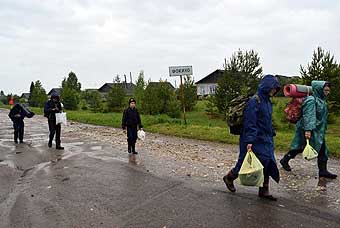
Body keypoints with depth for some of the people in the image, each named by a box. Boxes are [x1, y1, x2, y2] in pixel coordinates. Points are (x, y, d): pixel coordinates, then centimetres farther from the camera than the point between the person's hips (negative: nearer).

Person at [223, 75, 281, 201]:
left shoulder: (267, 101, 11)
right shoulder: (254, 101, -18)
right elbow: (249, 123, -23)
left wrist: (271, 134, 21)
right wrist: (249, 141, -26)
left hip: (265, 139, 9)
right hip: (255, 140, -9)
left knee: (267, 162, 9)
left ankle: (264, 191, 21)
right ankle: (229, 178, 27)